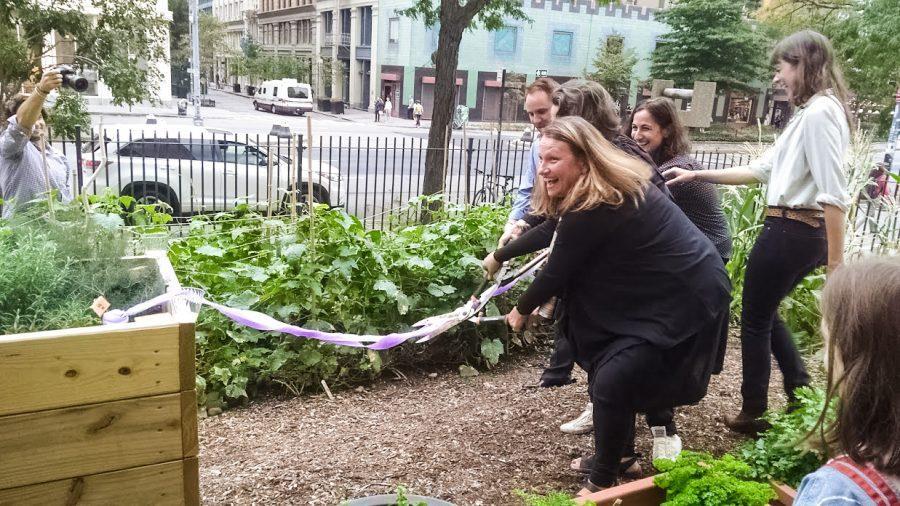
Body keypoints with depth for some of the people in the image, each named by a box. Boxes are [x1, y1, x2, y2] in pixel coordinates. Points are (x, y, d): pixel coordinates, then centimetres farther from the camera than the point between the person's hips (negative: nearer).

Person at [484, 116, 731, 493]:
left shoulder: (593, 209, -26)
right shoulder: (609, 187, 6)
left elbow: (557, 272, -15)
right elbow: (550, 231, 19)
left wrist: (521, 311, 3)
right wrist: (499, 256, 27)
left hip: (687, 301, -11)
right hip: (663, 292, 11)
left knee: (611, 383, -12)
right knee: (609, 369, 17)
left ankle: (601, 484, 8)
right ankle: (615, 456, 34)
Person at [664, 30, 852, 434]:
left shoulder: (819, 112, -17)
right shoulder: (809, 113, 16)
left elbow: (834, 194, -22)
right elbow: (761, 169, 16)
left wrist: (835, 262, -23)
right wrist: (696, 175, 14)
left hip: (788, 231, -10)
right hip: (803, 232, 10)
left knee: (755, 319, 7)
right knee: (766, 313, 24)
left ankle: (753, 414, 23)